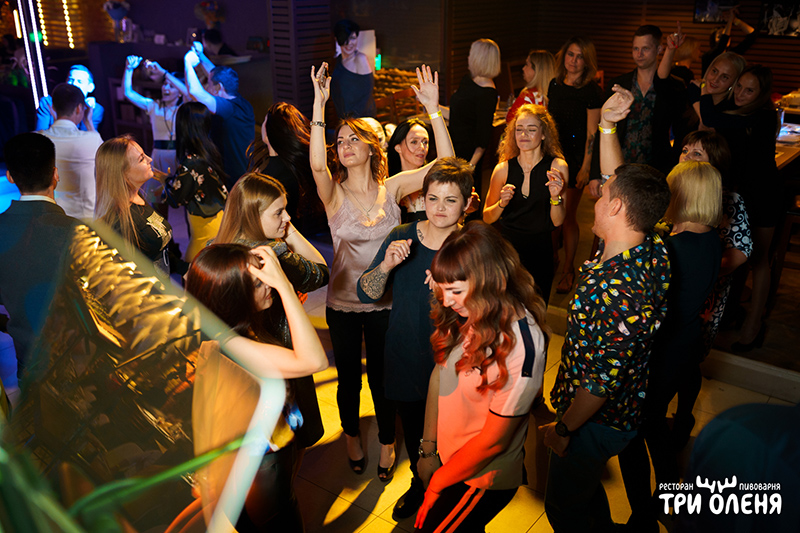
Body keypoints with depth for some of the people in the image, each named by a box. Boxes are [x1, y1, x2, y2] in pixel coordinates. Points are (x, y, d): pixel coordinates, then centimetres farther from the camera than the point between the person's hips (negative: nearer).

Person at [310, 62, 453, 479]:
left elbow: (446, 163, -13)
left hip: (384, 301, 0)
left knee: (381, 376, 13)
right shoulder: (335, 193, -7)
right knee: (348, 377, 17)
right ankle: (351, 435, 45)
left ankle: (387, 441, 39)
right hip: (342, 303, 0)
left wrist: (433, 109, -20)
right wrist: (319, 107, -34)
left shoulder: (392, 187, -4)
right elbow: (317, 165, -30)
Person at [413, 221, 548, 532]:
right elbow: (439, 375, 1)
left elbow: (493, 440, -22)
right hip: (448, 458, 6)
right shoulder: (468, 315, -9)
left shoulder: (521, 343, -30)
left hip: (482, 477, -6)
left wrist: (437, 484, -8)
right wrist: (428, 448, 3)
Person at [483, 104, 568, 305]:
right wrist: (502, 203, -18)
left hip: (539, 252, 0)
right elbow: (487, 217, 1)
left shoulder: (557, 167, -9)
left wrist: (555, 197, -28)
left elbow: (558, 221, -10)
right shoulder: (503, 169, -6)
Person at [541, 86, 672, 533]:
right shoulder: (648, 246, -9)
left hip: (599, 422, -9)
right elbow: (619, 181, 7)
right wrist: (607, 125, 0)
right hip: (623, 410, 9)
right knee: (586, 488, 31)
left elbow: (603, 380, -31)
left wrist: (563, 429, -17)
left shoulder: (619, 290, -37)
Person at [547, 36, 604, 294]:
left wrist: (585, 168, -13)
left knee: (567, 214, -2)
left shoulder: (592, 91, -8)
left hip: (575, 158, -5)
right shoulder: (555, 85, 8)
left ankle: (568, 269, 14)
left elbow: (592, 133, -10)